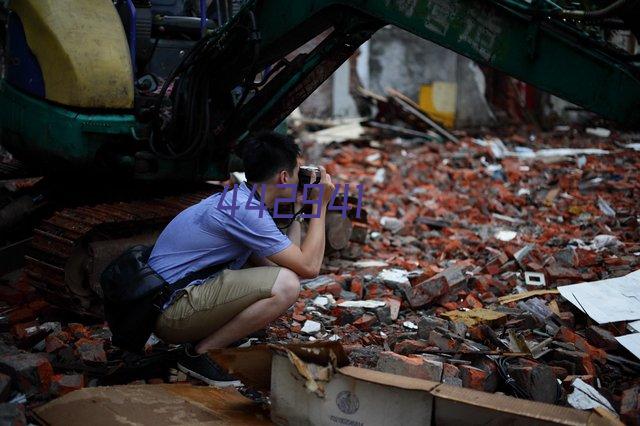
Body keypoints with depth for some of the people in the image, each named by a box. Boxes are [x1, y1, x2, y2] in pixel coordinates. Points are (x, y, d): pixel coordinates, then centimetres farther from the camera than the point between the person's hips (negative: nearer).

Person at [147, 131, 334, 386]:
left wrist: (298, 209, 15)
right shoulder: (245, 210, -19)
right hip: (171, 312, -10)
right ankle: (199, 353, -10)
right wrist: (321, 205, -7)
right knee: (285, 285, -23)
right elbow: (309, 267, -17)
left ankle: (201, 341, 6)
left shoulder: (236, 199, 13)